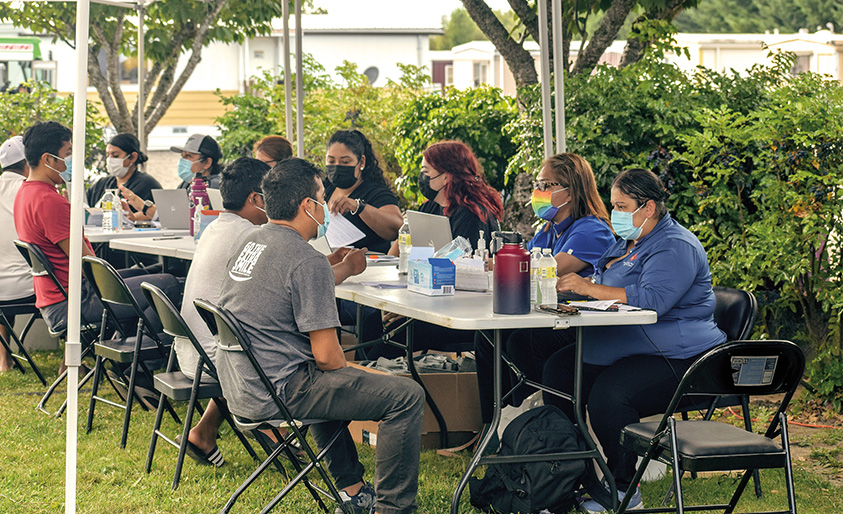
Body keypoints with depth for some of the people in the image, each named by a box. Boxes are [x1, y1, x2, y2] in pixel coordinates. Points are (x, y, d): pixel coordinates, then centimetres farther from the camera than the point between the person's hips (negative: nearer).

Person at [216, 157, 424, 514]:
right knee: (407, 396, -8)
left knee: (329, 379, 39)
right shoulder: (307, 261, -19)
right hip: (277, 393, -10)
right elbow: (326, 356, -19)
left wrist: (336, 269, 24)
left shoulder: (249, 242, 8)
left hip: (237, 386, 10)